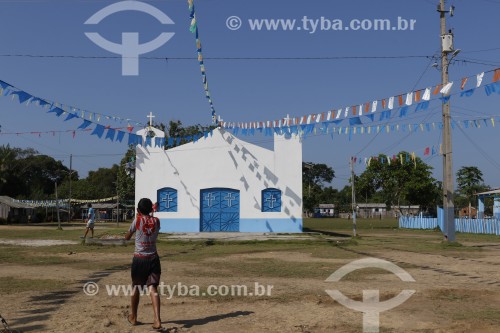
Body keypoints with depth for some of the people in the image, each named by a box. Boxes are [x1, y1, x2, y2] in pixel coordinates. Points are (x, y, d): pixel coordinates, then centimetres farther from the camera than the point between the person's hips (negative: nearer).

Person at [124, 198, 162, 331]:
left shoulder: (137, 220, -6)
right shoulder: (156, 221, 1)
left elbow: (127, 237, 7)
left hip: (139, 258, -1)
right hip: (153, 258, 1)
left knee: (136, 287, 16)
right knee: (153, 288, -3)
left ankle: (133, 317, 30)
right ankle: (157, 320, -17)